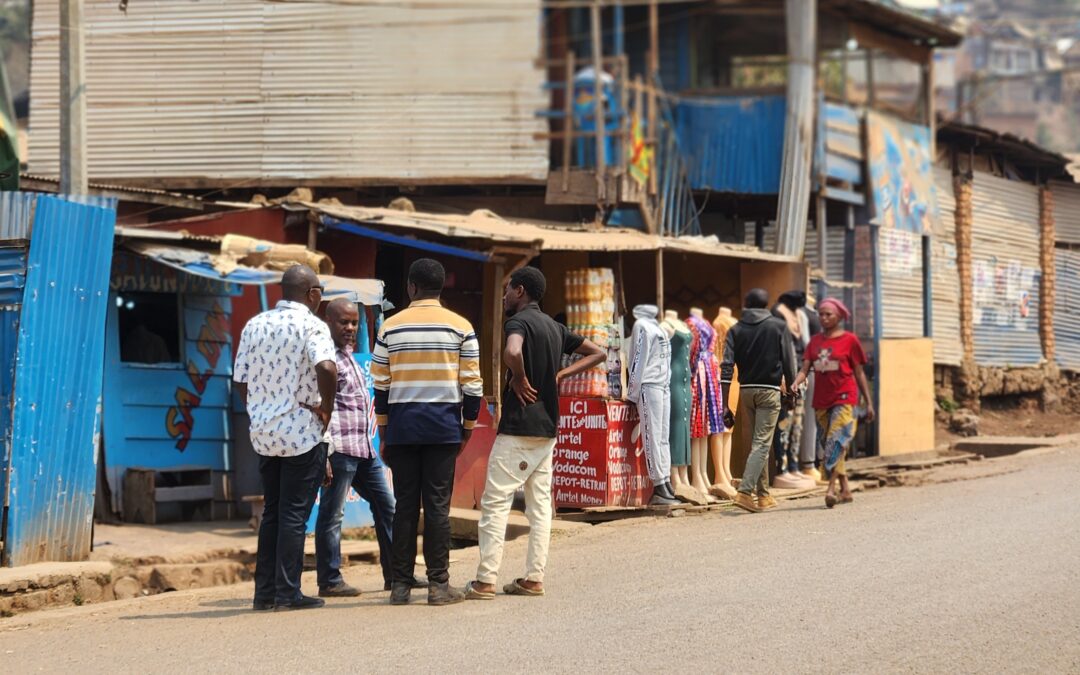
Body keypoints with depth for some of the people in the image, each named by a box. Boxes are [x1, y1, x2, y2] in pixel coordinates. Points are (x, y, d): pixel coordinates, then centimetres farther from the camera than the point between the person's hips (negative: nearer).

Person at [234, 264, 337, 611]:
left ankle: (264, 591, 14)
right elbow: (326, 368, -27)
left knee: (271, 512, 14)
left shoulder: (254, 325, 9)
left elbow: (240, 380, 10)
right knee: (294, 515, 0)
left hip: (263, 433, 6)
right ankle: (288, 592, 1)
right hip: (302, 433, -6)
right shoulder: (311, 325, -10)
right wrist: (326, 408, -13)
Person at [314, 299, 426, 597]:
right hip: (340, 447, -10)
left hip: (364, 447, 10)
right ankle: (329, 581, 1)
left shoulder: (348, 356, 19)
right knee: (332, 514, -3)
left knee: (386, 505, 12)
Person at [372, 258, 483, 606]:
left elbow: (380, 384, 7)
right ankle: (438, 584, 1)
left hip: (402, 424, 1)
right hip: (444, 424, -1)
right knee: (437, 504, 1)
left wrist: (384, 433, 14)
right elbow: (472, 383, 0)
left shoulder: (391, 327, 5)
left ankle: (401, 584, 7)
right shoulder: (460, 327, 1)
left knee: (405, 505, 6)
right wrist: (468, 428, 10)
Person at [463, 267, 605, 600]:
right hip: (548, 427, 8)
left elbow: (512, 352, -34)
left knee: (495, 501, -5)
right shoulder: (554, 327, 14)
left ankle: (485, 581, -8)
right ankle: (534, 578, 9)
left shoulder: (519, 321, -11)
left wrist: (519, 379, -15)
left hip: (518, 427, -8)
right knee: (540, 503, 9)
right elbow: (598, 353, 22)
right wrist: (559, 375, 12)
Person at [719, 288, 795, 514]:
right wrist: (790, 390, 9)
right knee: (762, 443, -6)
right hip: (769, 390, -4)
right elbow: (787, 362, -5)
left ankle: (764, 495, 20)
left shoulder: (736, 330, 4)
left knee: (759, 442, 16)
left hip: (746, 390, 4)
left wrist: (725, 404, -5)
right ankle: (745, 491, -21)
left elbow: (727, 367, -5)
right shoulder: (778, 326, -1)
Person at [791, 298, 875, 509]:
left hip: (844, 399, -5)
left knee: (837, 442, -18)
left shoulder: (849, 340, 0)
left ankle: (831, 488, -24)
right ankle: (845, 490, 19)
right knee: (827, 444, 9)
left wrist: (869, 403, 3)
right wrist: (794, 384, -18)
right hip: (821, 401, 5)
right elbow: (805, 369, 3)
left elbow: (859, 373, 3)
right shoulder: (815, 341, 11)